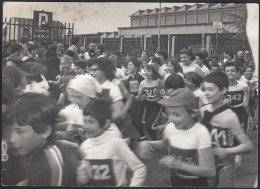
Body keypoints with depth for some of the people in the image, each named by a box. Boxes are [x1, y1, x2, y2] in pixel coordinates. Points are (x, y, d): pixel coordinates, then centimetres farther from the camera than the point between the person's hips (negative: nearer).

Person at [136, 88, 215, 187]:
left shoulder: (201, 133, -24)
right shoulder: (170, 127, -9)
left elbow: (211, 171, -25)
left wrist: (179, 164, -31)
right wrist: (146, 144, -4)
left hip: (196, 183, -4)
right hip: (175, 181, 5)